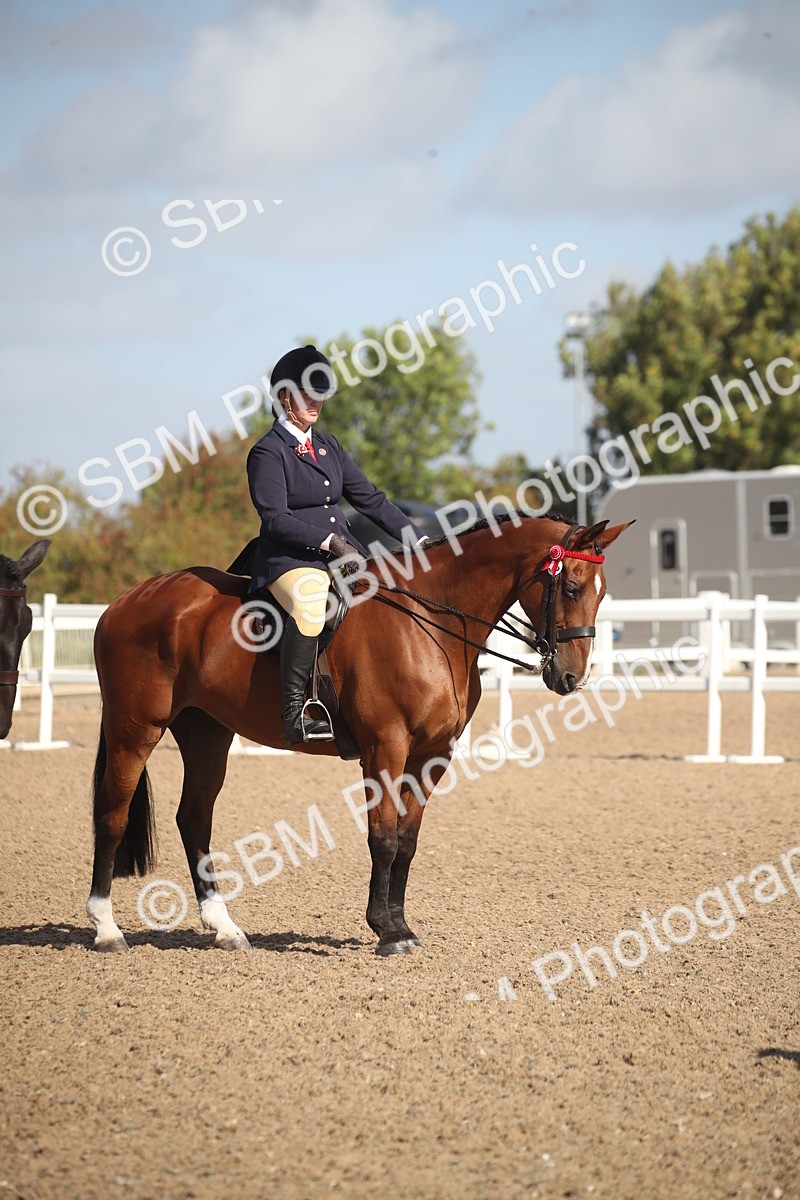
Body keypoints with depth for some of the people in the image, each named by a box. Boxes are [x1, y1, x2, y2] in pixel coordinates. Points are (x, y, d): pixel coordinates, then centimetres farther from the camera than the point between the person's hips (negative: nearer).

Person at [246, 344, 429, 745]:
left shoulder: (328, 446, 18)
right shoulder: (268, 452, -4)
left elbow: (370, 499, 16)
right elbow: (276, 519, -14)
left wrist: (419, 540, 8)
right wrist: (329, 542, -24)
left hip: (342, 552, 8)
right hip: (289, 558, -8)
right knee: (310, 606, -37)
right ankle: (295, 712, -37)